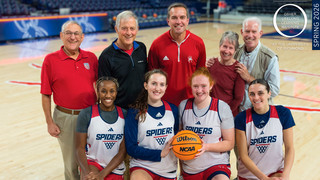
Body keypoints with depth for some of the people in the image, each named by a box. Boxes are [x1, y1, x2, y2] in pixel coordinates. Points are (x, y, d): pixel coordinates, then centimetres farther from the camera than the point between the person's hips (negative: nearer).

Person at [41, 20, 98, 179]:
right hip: (66, 117, -2)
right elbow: (45, 94, -4)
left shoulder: (91, 58, 3)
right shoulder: (51, 60, -6)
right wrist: (49, 122, -5)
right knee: (71, 163, 11)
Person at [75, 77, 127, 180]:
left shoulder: (124, 115, 0)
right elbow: (80, 148, -4)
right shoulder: (86, 114, -4)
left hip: (115, 168, 3)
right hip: (92, 162, -3)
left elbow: (123, 151, -3)